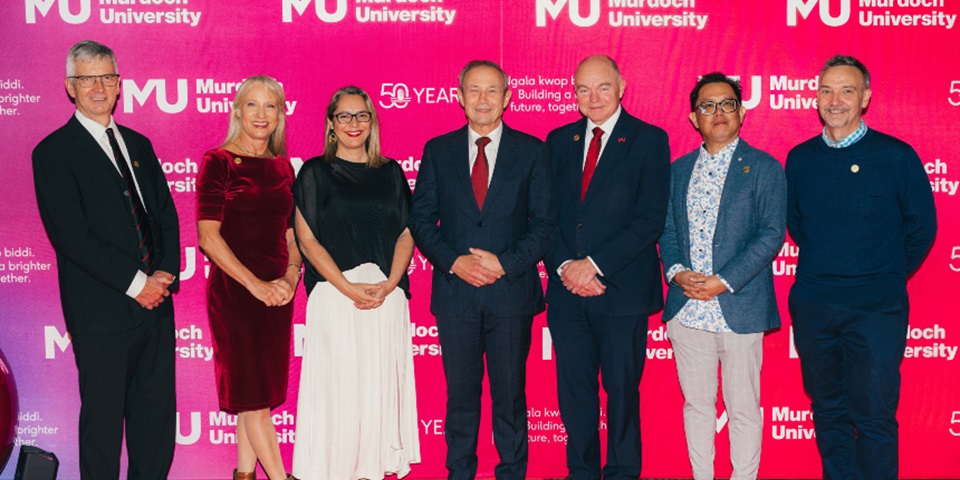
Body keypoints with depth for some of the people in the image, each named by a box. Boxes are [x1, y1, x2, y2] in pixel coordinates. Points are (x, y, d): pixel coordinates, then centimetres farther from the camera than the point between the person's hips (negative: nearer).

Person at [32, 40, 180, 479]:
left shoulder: (138, 144, 15)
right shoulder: (54, 152, -5)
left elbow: (166, 214, 13)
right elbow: (71, 236, -13)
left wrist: (166, 272, -3)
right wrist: (136, 282, -15)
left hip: (156, 301, 6)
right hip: (102, 311, -6)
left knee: (157, 410, 12)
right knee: (104, 415, 6)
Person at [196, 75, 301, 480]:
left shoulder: (283, 167, 11)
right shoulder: (217, 162, -5)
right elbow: (208, 237, -11)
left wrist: (291, 277, -4)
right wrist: (255, 284, -16)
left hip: (276, 292, 5)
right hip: (233, 290, -5)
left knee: (256, 393, 10)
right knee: (252, 392, -2)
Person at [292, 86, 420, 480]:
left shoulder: (391, 172, 13)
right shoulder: (315, 172, 4)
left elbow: (406, 233, 8)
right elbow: (307, 239, -3)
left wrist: (389, 284, -8)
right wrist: (349, 288, -13)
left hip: (388, 295, 3)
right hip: (334, 295, -3)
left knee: (382, 384, 5)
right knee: (338, 385, -2)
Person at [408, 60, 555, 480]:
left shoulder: (531, 151, 4)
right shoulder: (437, 151, 7)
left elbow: (544, 223, 0)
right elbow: (421, 219, 5)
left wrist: (505, 263, -12)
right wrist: (454, 262, -10)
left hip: (511, 291, -1)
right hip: (455, 292, 1)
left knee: (510, 394, 8)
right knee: (460, 394, 9)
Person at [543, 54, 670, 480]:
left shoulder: (649, 140, -1)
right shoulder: (558, 141, 12)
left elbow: (650, 219, -9)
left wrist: (595, 265, -14)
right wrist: (564, 266, -7)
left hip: (622, 290, -3)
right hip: (567, 290, 4)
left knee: (622, 391, 5)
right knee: (573, 390, 10)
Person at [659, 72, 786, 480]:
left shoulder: (764, 168, -1)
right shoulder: (679, 169, 13)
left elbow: (772, 234, -8)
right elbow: (667, 230, 12)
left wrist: (724, 281, -16)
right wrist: (676, 271, -8)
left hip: (739, 309, -4)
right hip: (686, 309, 4)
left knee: (743, 409, 6)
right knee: (696, 405, 13)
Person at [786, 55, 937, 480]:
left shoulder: (896, 156, -5)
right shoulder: (800, 158, 5)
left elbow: (922, 227, 3)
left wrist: (889, 277, 8)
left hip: (876, 308, -3)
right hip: (812, 305, 4)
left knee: (874, 415, -1)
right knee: (828, 409, 13)